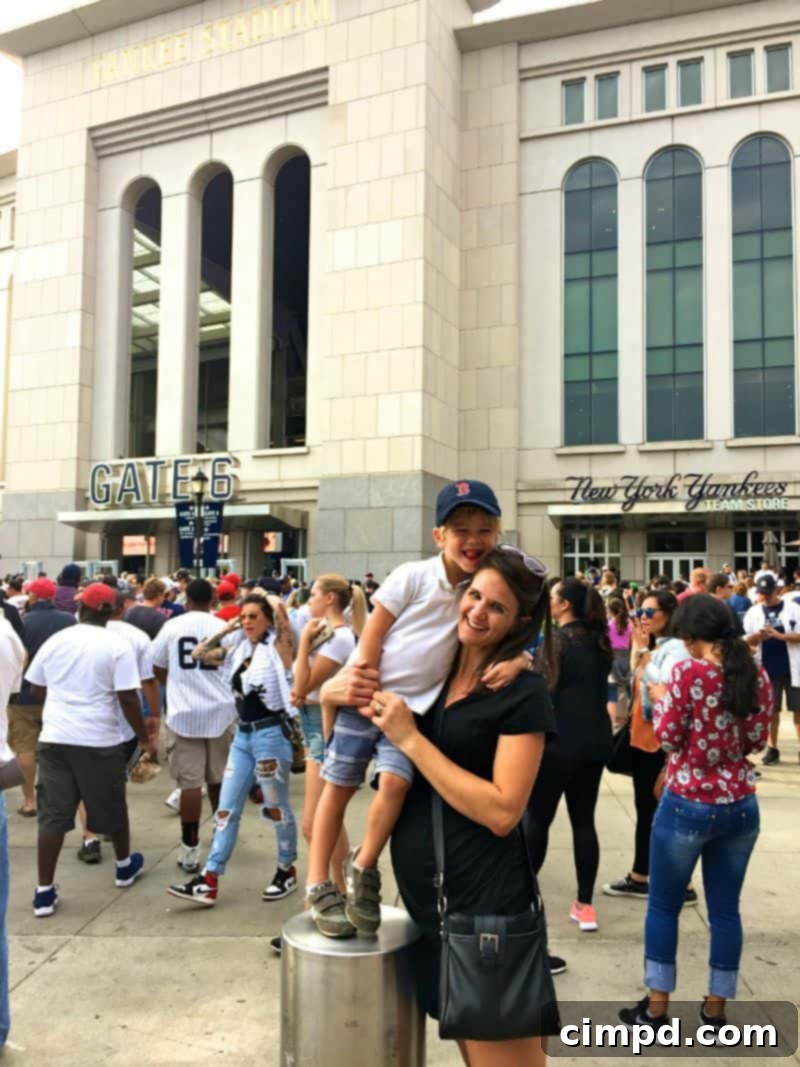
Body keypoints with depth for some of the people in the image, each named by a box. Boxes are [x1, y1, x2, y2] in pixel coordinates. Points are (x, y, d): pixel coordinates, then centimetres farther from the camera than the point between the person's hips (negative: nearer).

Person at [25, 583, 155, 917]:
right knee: (112, 806, 16)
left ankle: (44, 891, 9)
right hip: (99, 740, -3)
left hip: (55, 736, 3)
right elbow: (128, 699, -13)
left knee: (52, 814, 7)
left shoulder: (55, 641, 3)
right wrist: (145, 739, -2)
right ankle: (125, 866, 34)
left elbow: (37, 689, 14)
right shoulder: (116, 646, -10)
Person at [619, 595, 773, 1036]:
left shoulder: (687, 671, -16)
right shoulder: (757, 675, 0)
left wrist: (660, 700, 5)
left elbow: (669, 738, -11)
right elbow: (757, 740, 8)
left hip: (687, 805, -5)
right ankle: (715, 1010, 25)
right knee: (725, 909, 14)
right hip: (741, 807, 5)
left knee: (663, 906, 11)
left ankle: (656, 1008, 21)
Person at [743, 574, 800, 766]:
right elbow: (746, 641, 3)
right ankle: (772, 748, 18)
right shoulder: (753, 613, 4)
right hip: (767, 668, 2)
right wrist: (758, 636, -18)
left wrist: (781, 636, -21)